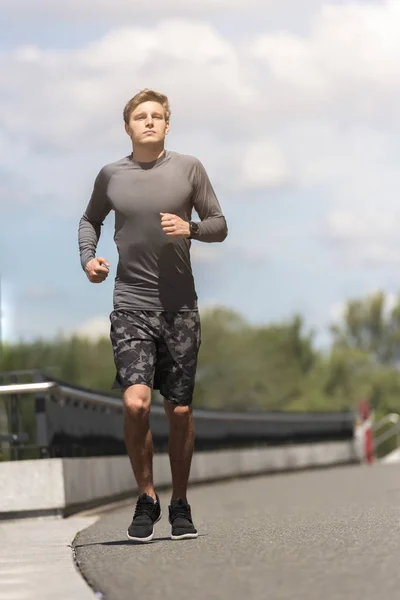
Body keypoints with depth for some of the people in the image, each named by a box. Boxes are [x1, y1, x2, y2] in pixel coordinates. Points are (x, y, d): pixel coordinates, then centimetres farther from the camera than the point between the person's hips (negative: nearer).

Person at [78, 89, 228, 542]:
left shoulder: (188, 169, 2)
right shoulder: (111, 175, 4)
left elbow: (219, 225, 8)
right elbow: (90, 219, 22)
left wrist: (191, 228, -13)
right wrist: (88, 258, 4)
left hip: (180, 306, 1)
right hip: (131, 305, -1)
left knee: (180, 411, 5)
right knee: (135, 402, -18)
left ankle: (180, 504, 23)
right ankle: (146, 498, 1)